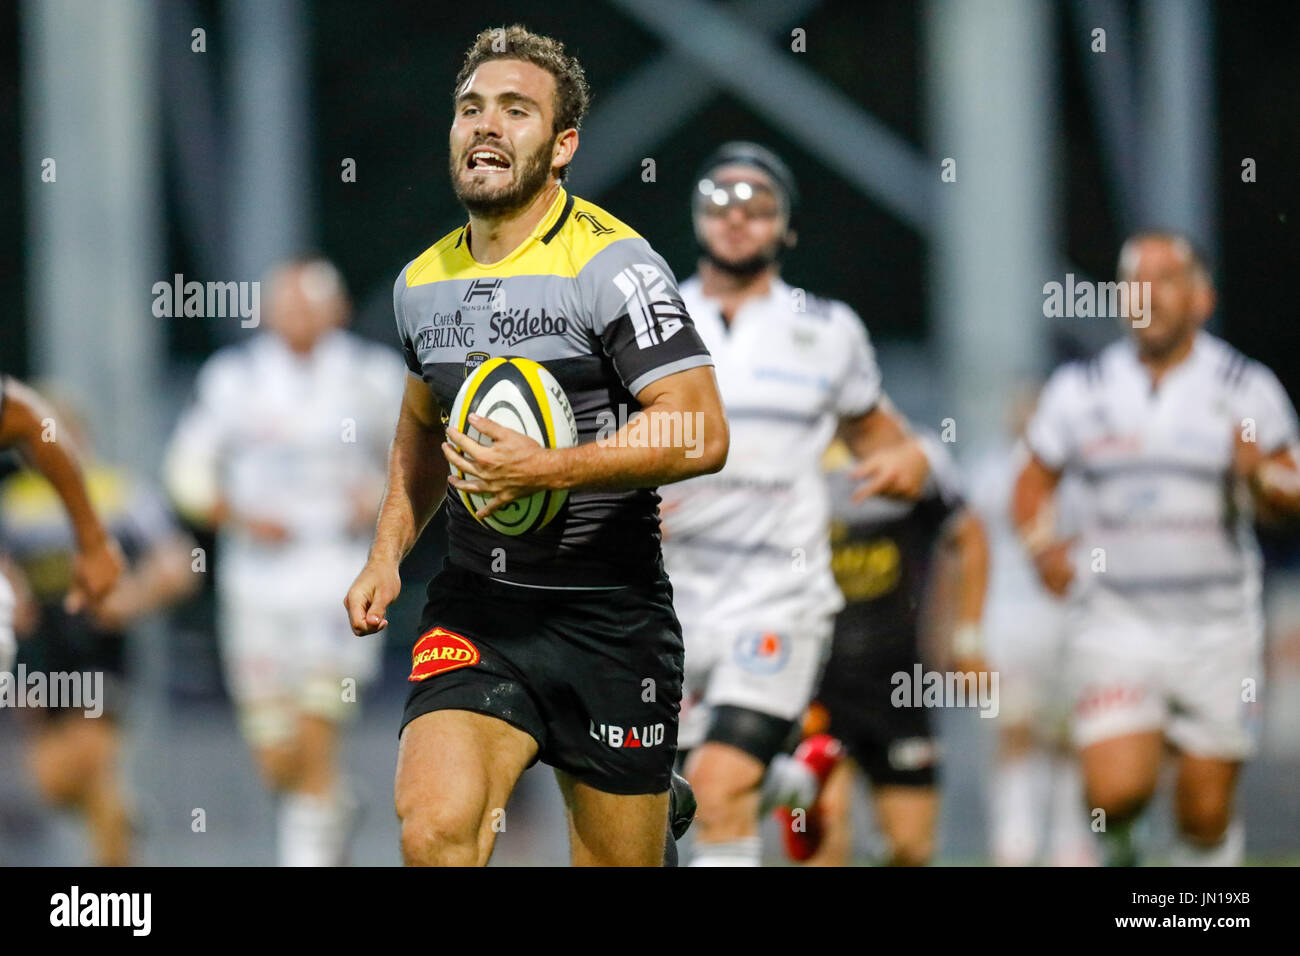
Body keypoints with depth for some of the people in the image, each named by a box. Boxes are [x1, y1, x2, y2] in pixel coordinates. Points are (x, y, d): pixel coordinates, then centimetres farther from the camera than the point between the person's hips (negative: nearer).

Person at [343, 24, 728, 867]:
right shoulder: (423, 283, 9)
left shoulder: (613, 265, -10)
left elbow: (701, 434, -19)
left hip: (610, 616, -4)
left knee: (618, 861, 4)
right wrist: (388, 554, 17)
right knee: (434, 829, -20)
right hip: (474, 613, 4)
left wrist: (548, 468, -25)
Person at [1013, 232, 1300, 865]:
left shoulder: (1247, 390, 0)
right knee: (1116, 791, -15)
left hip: (1217, 628, 0)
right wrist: (1043, 546, -8)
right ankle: (1116, 848, 19)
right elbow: (1033, 485, 11)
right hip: (1116, 624, 0)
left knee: (1206, 814, 3)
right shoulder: (1081, 391, 2)